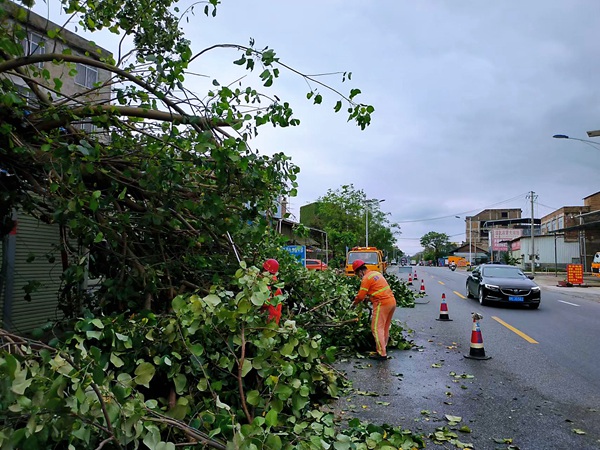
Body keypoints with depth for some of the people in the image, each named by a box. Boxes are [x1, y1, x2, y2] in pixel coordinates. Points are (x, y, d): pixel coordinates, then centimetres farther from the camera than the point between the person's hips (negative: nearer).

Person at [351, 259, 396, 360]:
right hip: (392, 301, 9)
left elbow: (361, 296, -9)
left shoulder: (366, 278, -11)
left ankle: (382, 353, -4)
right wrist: (368, 297, 22)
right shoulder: (376, 273, 15)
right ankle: (384, 347, 30)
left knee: (377, 328, -3)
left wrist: (354, 303, 8)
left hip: (382, 304, -9)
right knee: (385, 327, 19)